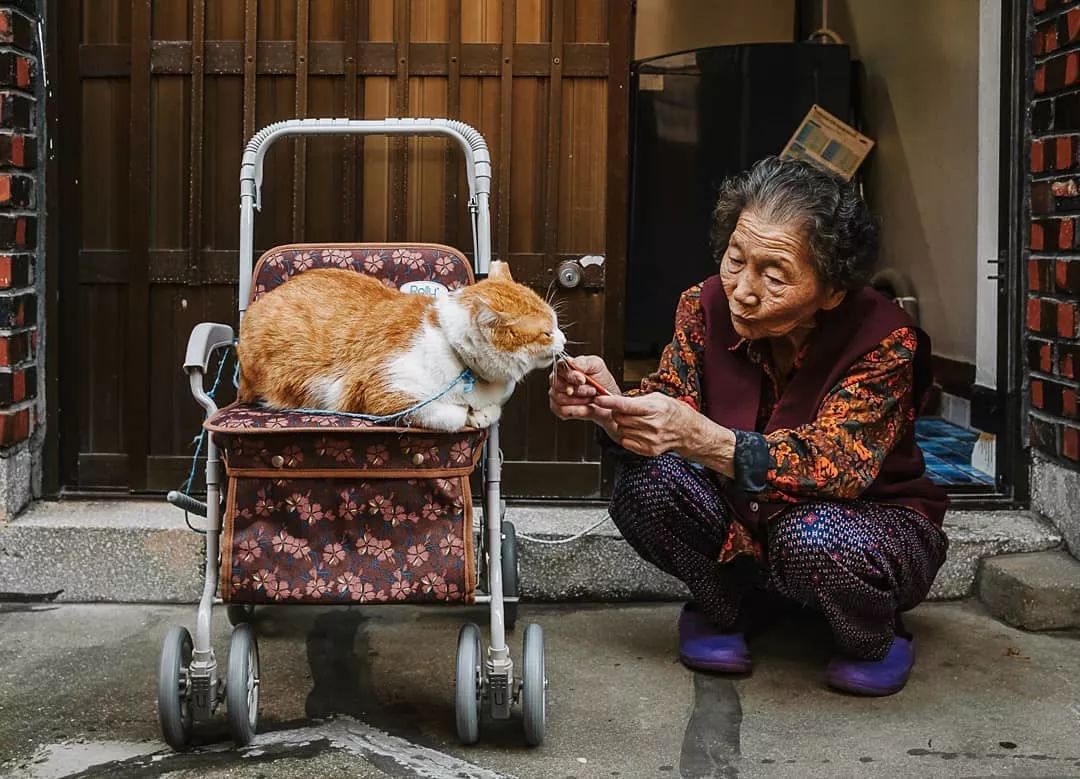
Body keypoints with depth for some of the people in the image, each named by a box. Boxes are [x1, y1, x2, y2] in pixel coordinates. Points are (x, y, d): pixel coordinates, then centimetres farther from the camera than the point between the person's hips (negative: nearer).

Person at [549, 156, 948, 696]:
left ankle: (875, 641, -2)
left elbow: (836, 465, -39)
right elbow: (671, 400, -16)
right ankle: (719, 607, 6)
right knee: (645, 481, -24)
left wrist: (705, 440, -54)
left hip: (873, 521, -3)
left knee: (814, 536, -38)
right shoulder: (708, 306, -14)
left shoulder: (884, 340, -27)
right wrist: (609, 405, -41)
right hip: (747, 526, 4)